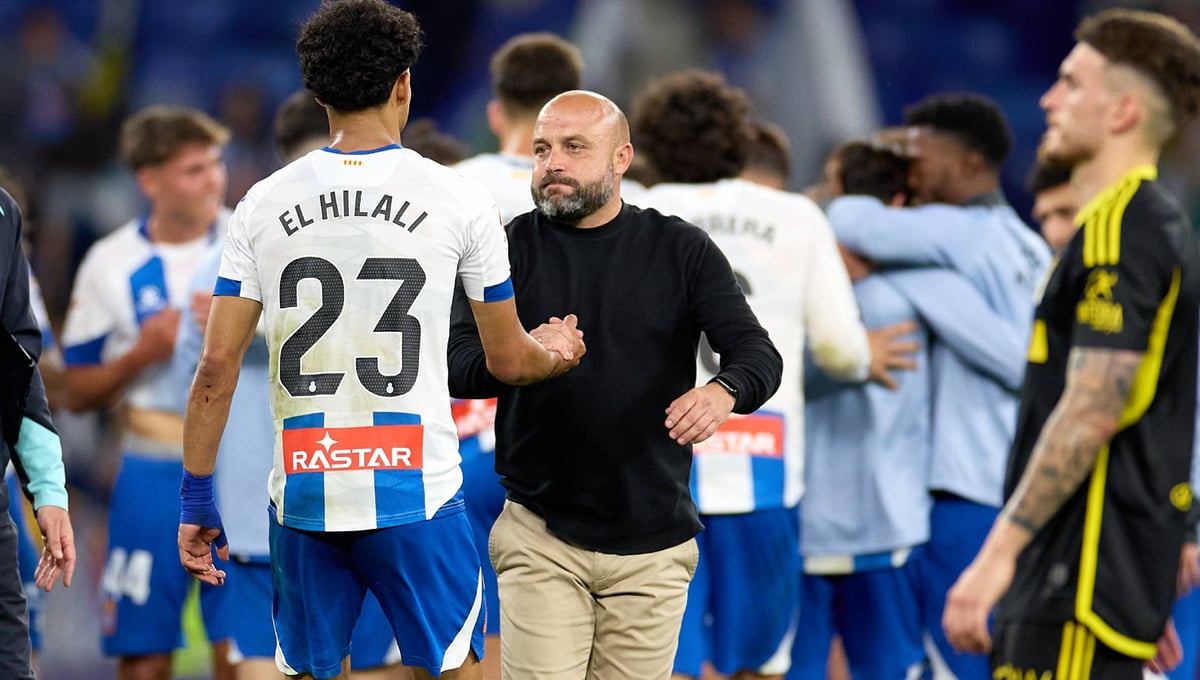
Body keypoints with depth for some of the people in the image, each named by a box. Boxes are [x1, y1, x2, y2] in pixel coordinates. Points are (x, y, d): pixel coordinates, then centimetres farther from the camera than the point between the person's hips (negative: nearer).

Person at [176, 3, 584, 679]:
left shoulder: (263, 204, 3)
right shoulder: (458, 199, -2)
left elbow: (217, 366, 0)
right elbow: (509, 361, 7)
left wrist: (198, 501, 7)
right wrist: (557, 353, 30)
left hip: (303, 496, 3)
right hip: (417, 496, -3)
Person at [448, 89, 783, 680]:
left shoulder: (682, 251, 4)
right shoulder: (511, 249, 4)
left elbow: (758, 353, -4)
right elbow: (457, 364, -4)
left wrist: (724, 392, -28)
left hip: (654, 543, 1)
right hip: (540, 537, -1)